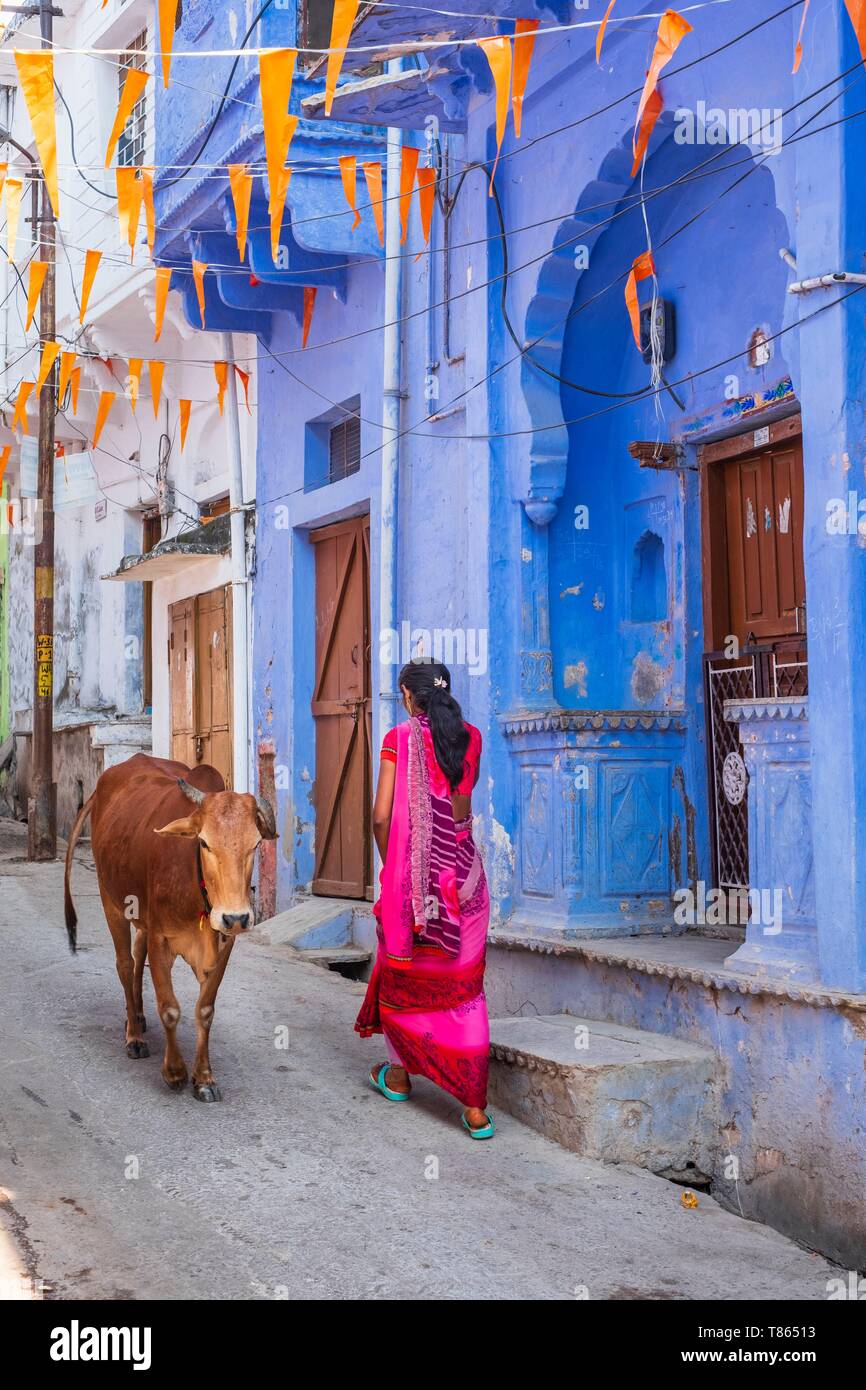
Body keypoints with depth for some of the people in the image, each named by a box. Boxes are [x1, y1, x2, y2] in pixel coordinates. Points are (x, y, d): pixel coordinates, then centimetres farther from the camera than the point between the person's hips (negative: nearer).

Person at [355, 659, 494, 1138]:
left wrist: (388, 864, 5)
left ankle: (398, 1074, 35)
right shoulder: (470, 738, 5)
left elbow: (381, 816, -10)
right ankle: (475, 1107, -1)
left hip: (414, 873, -3)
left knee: (401, 970, 18)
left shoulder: (399, 739, -7)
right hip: (465, 874, 3)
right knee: (465, 987, 5)